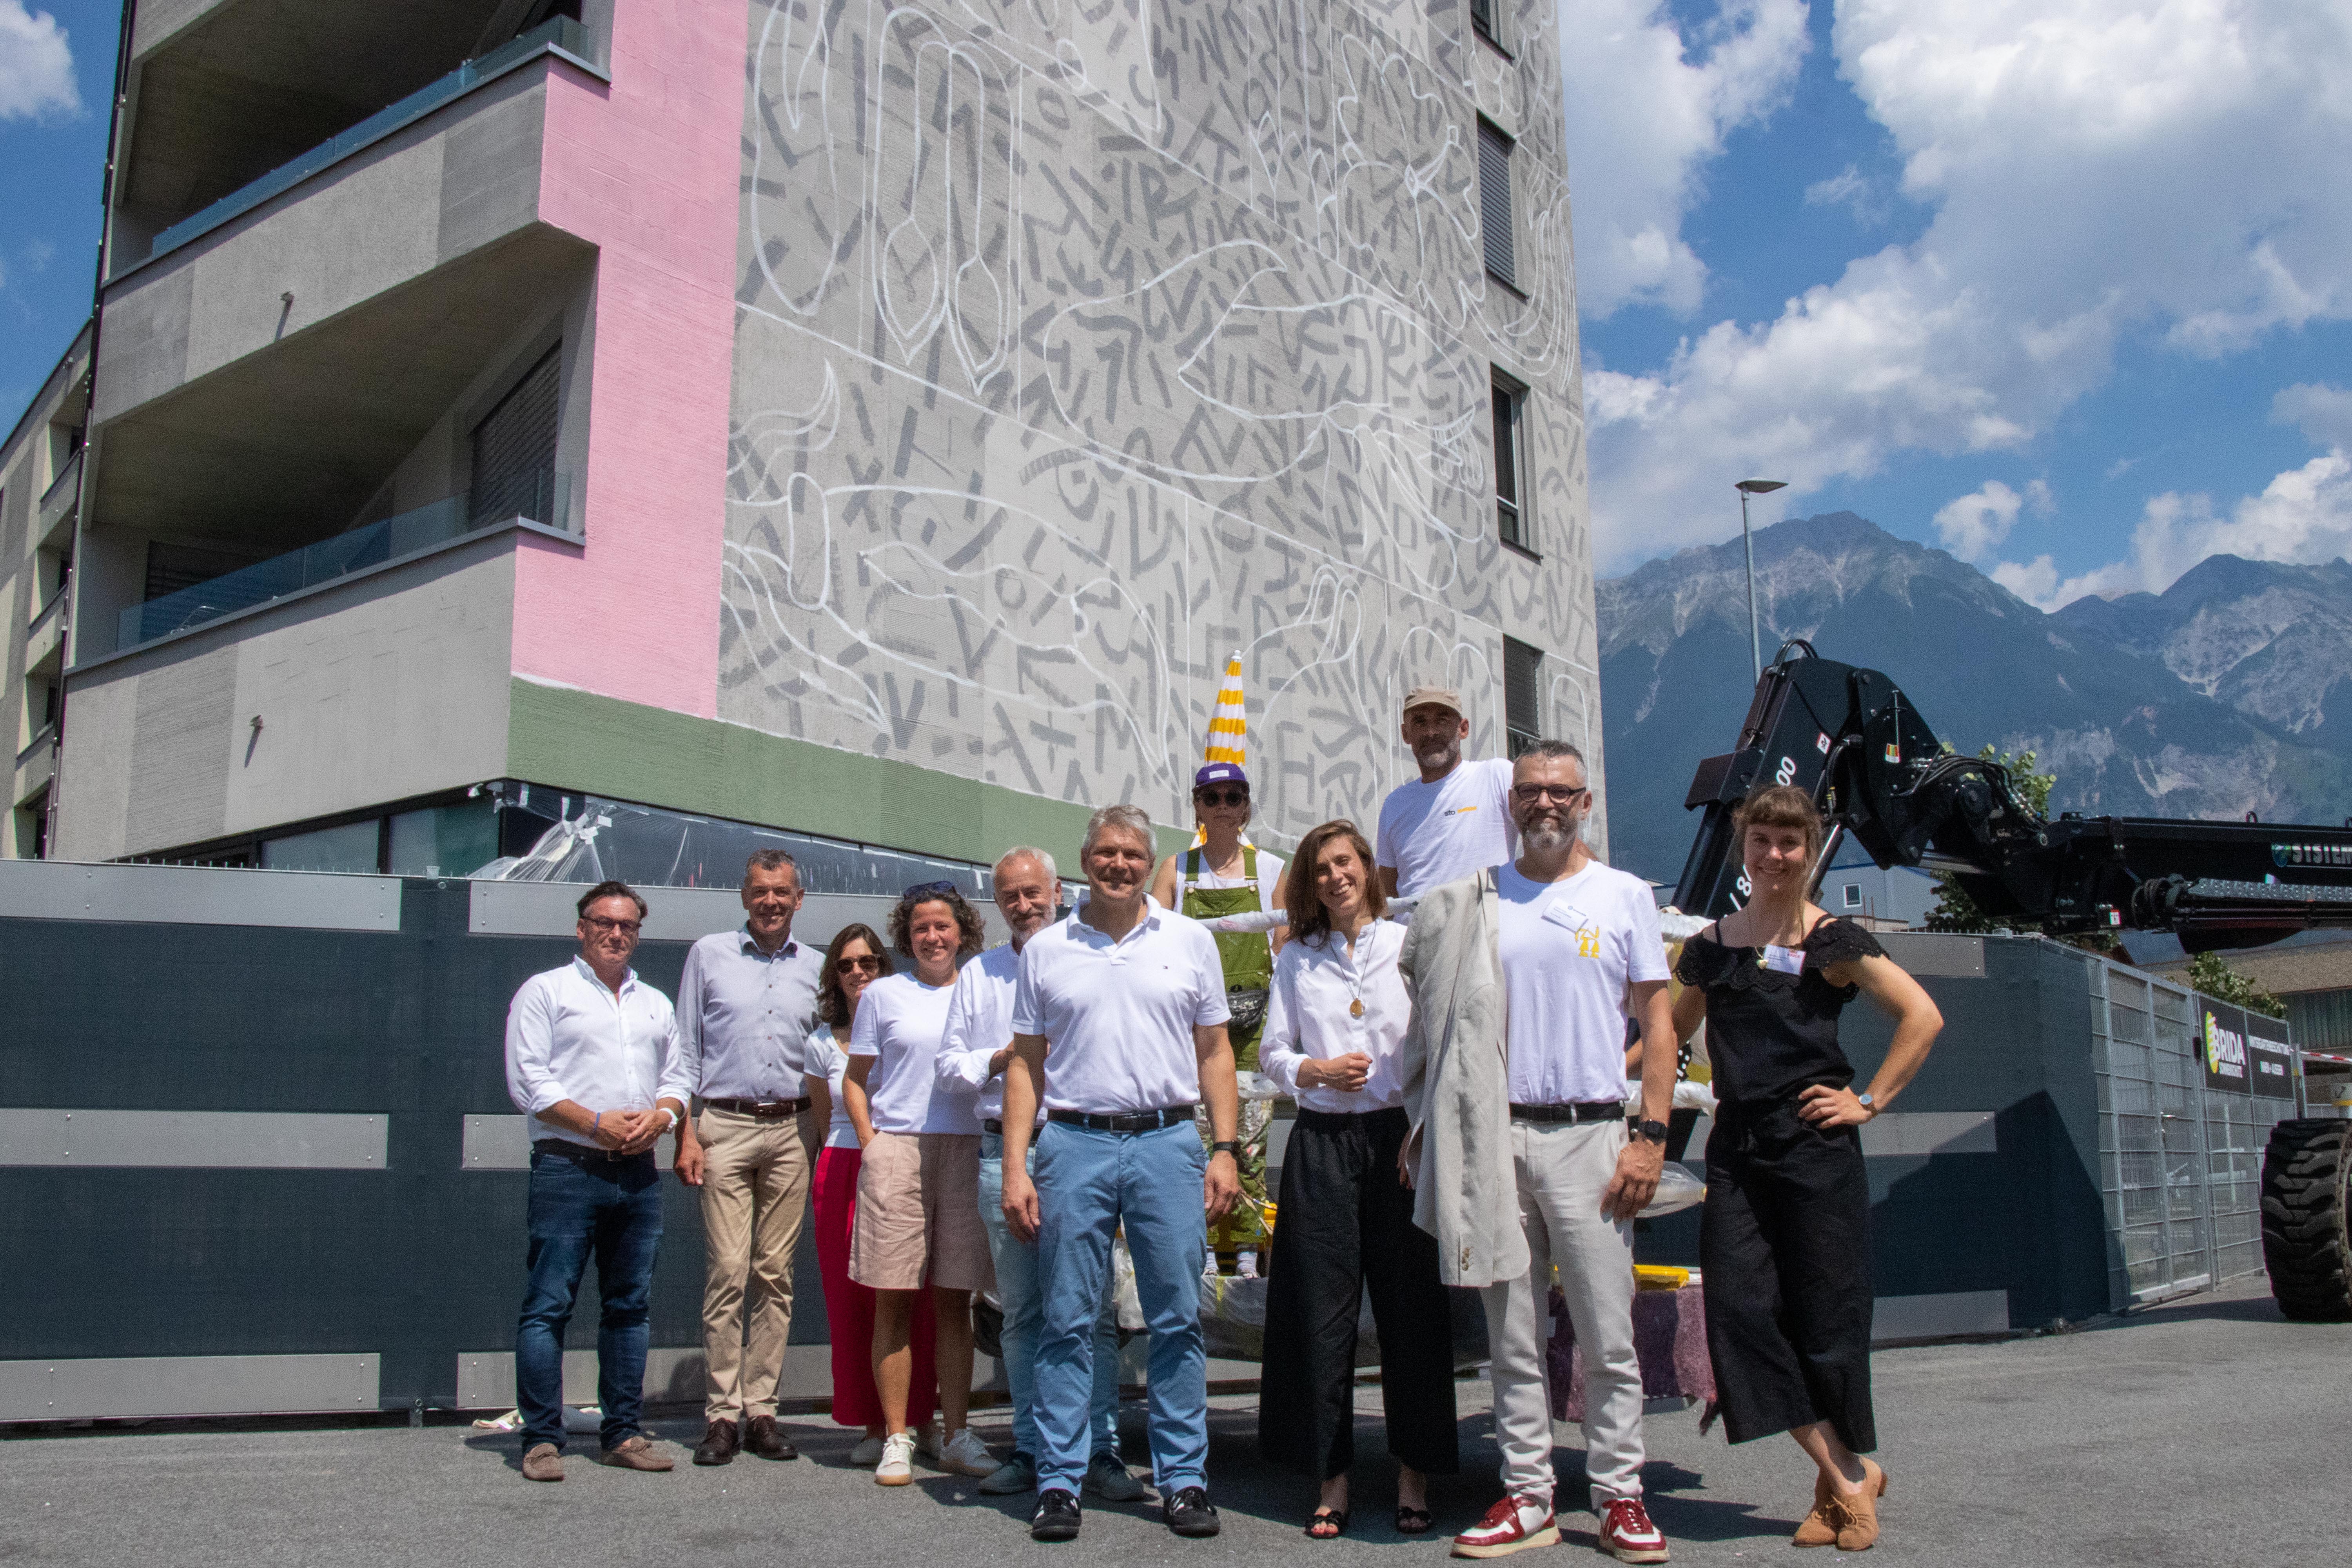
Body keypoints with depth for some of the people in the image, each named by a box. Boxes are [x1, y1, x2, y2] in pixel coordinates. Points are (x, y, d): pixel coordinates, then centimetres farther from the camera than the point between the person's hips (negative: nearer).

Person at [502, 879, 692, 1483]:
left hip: (639, 1173, 5)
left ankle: (622, 1434, 14)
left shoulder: (655, 1003, 20)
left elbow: (676, 1079, 19)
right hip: (567, 1167, -5)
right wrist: (596, 1122, -13)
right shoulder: (545, 991, 4)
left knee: (629, 1306, 8)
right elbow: (527, 1078, -5)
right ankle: (542, 1439, 1)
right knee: (548, 1306, -5)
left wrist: (657, 1117, -4)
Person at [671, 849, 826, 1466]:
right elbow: (685, 1052, 6)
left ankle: (762, 1410, 8)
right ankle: (722, 1414, 0)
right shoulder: (709, 955, 7)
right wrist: (686, 1135, -2)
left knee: (775, 1274, 2)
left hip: (790, 1131, 2)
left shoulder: (815, 966, 12)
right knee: (727, 1272, -7)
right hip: (725, 1126, -2)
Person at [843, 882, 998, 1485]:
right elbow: (856, 1078, 11)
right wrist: (871, 1144, 0)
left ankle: (958, 1435, 13)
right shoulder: (883, 995, 9)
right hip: (896, 1149, -1)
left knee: (954, 1300, 5)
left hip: (966, 1152, 1)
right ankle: (897, 1438, 5)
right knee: (893, 1299, -2)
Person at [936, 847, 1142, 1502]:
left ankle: (1101, 1451, 5)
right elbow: (949, 1065, 14)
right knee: (1021, 1312, 8)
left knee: (1094, 1310, -2)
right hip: (1004, 1150, 3)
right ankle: (1031, 1449, 16)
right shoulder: (978, 974, 16)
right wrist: (1004, 1058, -2)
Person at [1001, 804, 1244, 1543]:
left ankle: (1183, 1479, 13)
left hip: (1167, 1143, 0)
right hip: (1074, 1145, 0)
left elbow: (1215, 1052, 10)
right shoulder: (1045, 950, 10)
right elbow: (1025, 1064, 10)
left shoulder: (1189, 940, 10)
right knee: (1067, 1322, 3)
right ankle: (1058, 1481, 12)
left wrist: (1224, 1150, 1)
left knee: (1178, 1320, 3)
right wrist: (1015, 1168, 2)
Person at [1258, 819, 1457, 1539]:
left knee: (1412, 1309, 1)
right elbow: (1273, 1052, 12)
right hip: (1321, 1143, 2)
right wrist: (1317, 1071, -7)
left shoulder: (1408, 945, 4)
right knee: (1321, 1311, 3)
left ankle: (1414, 1478, 12)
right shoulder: (1296, 959, 12)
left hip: (1399, 1135, -2)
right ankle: (1331, 1480, 13)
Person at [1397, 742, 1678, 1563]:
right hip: (1497, 1135, 2)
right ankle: (1527, 1497, 17)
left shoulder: (1625, 895, 5)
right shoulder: (1474, 902, 9)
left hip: (1588, 1134, -2)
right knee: (1514, 1336, 8)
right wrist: (1431, 1123, 2)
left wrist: (1651, 1136, -5)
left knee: (1609, 1334, 1)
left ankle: (1619, 1495, 13)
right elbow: (1450, 1018, 11)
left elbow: (1656, 1020, 4)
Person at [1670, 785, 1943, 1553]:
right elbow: (1674, 1028, 24)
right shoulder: (1711, 945, 11)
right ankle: (1848, 1475, 7)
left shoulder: (1832, 942, -2)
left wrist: (1869, 1100, -6)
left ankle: (1844, 1474, 22)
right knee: (1739, 1310, -5)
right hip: (1736, 1149, 4)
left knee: (1825, 1314, 0)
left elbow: (1923, 1017, -4)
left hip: (1815, 1145, -4)